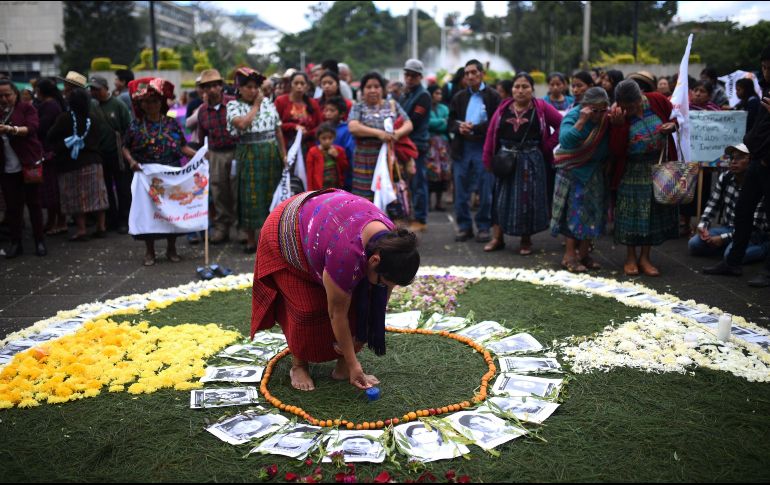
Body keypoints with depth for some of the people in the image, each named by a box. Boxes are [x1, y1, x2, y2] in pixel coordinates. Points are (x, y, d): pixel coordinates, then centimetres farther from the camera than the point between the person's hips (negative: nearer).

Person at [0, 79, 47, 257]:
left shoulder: (26, 108, -1)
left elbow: (32, 127, -18)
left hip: (28, 164, -3)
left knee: (33, 203, 5)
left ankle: (40, 241, 13)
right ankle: (15, 242, 13)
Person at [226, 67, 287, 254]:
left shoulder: (268, 103, 9)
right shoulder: (234, 105, 0)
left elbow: (278, 131, 11)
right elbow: (242, 124, -20)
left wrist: (284, 155, 5)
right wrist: (256, 105, -8)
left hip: (271, 154, 3)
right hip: (249, 156, -3)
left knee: (272, 194, 8)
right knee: (250, 196, -1)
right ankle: (251, 239, 9)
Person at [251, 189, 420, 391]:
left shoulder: (391, 241, -23)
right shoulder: (347, 254, -42)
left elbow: (380, 302, -11)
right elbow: (337, 313, -29)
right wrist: (353, 363, -20)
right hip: (285, 233, -6)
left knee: (358, 303, -5)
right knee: (307, 308, -11)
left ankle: (343, 366, 6)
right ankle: (298, 366, 11)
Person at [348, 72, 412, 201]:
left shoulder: (393, 105, 16)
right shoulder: (358, 107, 9)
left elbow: (408, 125, 8)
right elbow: (353, 127, -9)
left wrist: (398, 133, -15)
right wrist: (379, 133, -19)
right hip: (366, 162, -2)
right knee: (366, 198, -5)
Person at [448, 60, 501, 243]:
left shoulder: (493, 96, -1)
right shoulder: (459, 97, 14)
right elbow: (451, 122, 11)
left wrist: (474, 129, -17)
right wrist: (459, 127, -11)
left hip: (484, 148, -4)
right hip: (462, 148, 4)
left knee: (485, 192, 2)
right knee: (461, 191, 6)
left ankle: (484, 227, 13)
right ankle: (464, 226, 17)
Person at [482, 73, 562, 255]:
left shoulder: (542, 107, -2)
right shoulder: (503, 108, 4)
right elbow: (491, 134, 1)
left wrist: (547, 145, -7)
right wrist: (488, 160, -5)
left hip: (531, 161, -2)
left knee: (528, 199, 4)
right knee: (502, 198, 7)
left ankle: (526, 240, 18)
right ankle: (498, 238, 17)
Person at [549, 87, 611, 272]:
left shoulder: (606, 119, 0)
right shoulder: (573, 116, -14)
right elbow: (565, 140, -32)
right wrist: (582, 121, -34)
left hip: (595, 173, 5)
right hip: (573, 172, -5)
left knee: (593, 212, 6)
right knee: (575, 211, -4)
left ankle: (583, 253, 17)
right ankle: (569, 255, 3)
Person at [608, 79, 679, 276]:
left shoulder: (657, 101, -9)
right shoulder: (617, 115, -14)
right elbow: (616, 151, -19)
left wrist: (673, 125, -12)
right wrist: (618, 125, -31)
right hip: (632, 173, -2)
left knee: (655, 213, 8)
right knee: (631, 213, 5)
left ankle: (645, 257, 20)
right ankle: (631, 257, 20)